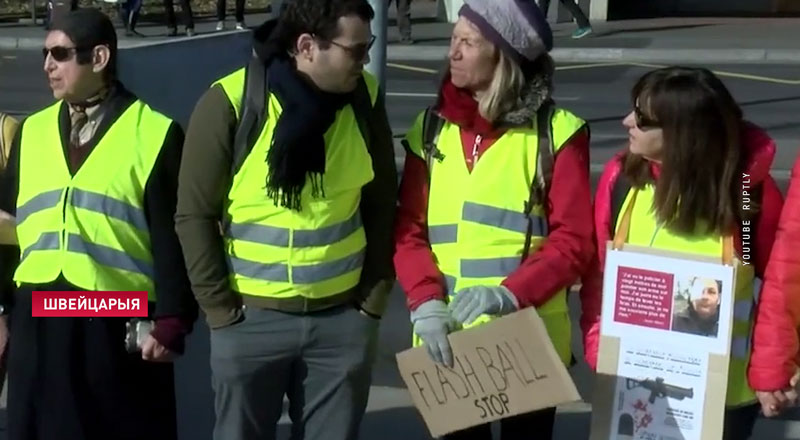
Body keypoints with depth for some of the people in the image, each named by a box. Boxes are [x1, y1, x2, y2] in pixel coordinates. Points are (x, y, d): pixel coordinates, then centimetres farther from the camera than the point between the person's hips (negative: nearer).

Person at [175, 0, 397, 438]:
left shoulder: (365, 98, -2)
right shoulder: (230, 103, -13)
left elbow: (381, 206, 5)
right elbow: (195, 215, -7)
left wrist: (374, 297, 2)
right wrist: (221, 309, -8)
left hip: (343, 317, 3)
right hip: (252, 318, -2)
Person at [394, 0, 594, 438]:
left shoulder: (555, 131, -5)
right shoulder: (432, 128, 6)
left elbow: (574, 239, -8)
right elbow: (408, 231, 3)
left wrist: (510, 293, -23)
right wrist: (426, 303, -14)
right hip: (448, 338, 3)